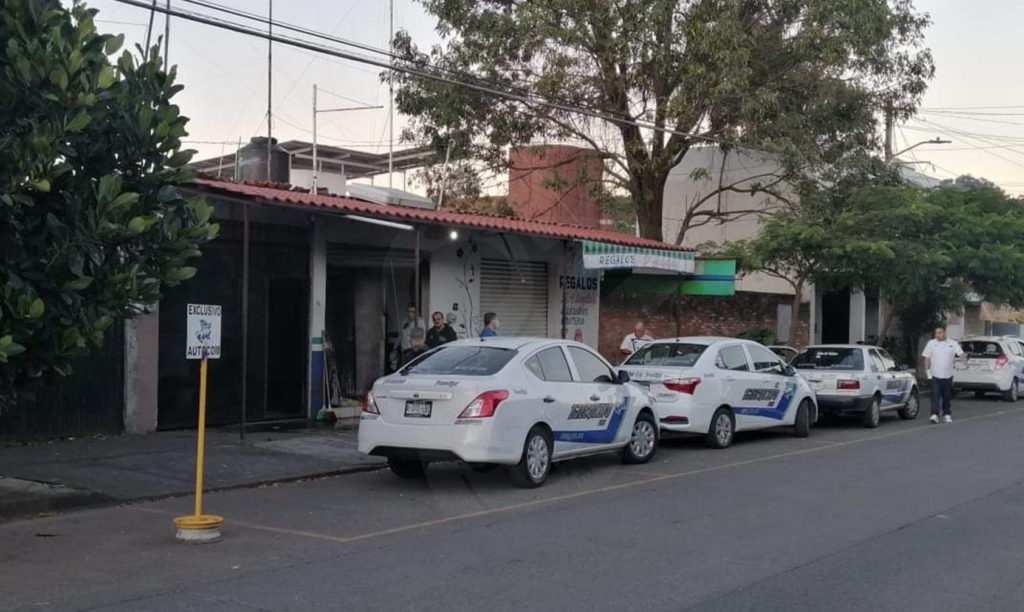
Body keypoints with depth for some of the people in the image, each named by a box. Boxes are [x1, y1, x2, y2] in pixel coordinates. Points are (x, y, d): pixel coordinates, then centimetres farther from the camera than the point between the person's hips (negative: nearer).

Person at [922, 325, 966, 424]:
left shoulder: (953, 343, 3)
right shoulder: (931, 343, 2)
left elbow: (960, 354, -5)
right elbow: (927, 358, 2)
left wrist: (963, 358, -28)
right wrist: (927, 370, -7)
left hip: (948, 375, 2)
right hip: (935, 375, -2)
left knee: (947, 396, 10)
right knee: (935, 395, -10)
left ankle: (947, 414, 21)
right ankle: (934, 415, -14)